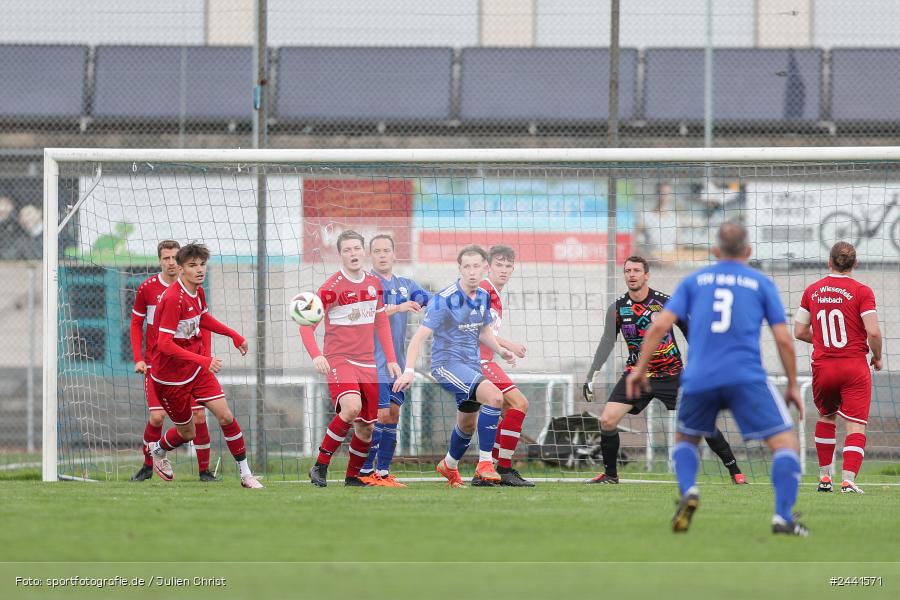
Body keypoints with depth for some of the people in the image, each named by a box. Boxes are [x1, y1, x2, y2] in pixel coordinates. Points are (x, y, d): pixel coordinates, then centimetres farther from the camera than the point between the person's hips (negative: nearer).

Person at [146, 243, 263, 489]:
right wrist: (203, 360, -36)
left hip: (197, 369, 7)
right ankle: (157, 449, 42)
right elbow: (164, 344, -31)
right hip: (171, 375, -7)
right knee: (187, 432, 8)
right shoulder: (173, 298, -27)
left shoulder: (198, 291, -1)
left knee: (226, 416, -6)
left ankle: (246, 475, 3)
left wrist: (234, 335, 19)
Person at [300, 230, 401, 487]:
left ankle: (353, 476, 27)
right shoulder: (332, 287, -9)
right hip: (338, 360, -6)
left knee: (366, 428, 6)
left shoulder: (375, 284, 9)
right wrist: (316, 356, -25)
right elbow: (306, 325, -9)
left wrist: (390, 359, 14)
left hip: (367, 363, 6)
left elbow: (381, 322, 21)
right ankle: (320, 466, -19)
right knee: (351, 407, -31)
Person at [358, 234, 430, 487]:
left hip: (397, 361, 7)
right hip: (375, 361, -7)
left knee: (393, 416, 6)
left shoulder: (405, 284, 14)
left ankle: (383, 472, 11)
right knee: (381, 414, -12)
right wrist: (398, 308, -29)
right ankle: (365, 471, -5)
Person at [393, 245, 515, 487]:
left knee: (468, 424, 20)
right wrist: (409, 371, -29)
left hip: (471, 365, 8)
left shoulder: (483, 297, 5)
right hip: (447, 363, -8)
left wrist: (500, 350, 4)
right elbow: (420, 336, -19)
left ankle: (449, 466, 48)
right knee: (494, 396, -28)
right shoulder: (444, 299, -17)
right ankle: (485, 466, -23)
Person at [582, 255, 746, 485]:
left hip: (672, 375, -2)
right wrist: (590, 378, -3)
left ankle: (734, 470, 5)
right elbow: (607, 343, 2)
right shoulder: (617, 309, -3)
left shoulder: (666, 303, -10)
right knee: (607, 420, -10)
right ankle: (610, 474, 9)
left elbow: (691, 332, 0)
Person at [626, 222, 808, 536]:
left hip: (699, 379, 2)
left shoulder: (694, 281, 16)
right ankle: (783, 516, -15)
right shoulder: (762, 283, 13)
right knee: (785, 441, 3)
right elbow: (784, 339, 6)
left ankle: (688, 491, -3)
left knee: (685, 438, 25)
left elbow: (660, 325, 6)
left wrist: (640, 368, 10)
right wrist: (793, 385, 14)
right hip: (747, 377, -2)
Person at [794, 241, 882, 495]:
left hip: (822, 367, 4)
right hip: (854, 369, -4)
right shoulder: (861, 291, -7)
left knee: (826, 417, 24)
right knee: (856, 425, -3)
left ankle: (825, 477, 24)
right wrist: (877, 357, 3)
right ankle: (848, 479, -18)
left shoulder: (812, 291, 6)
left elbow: (800, 331, 9)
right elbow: (873, 332, -15)